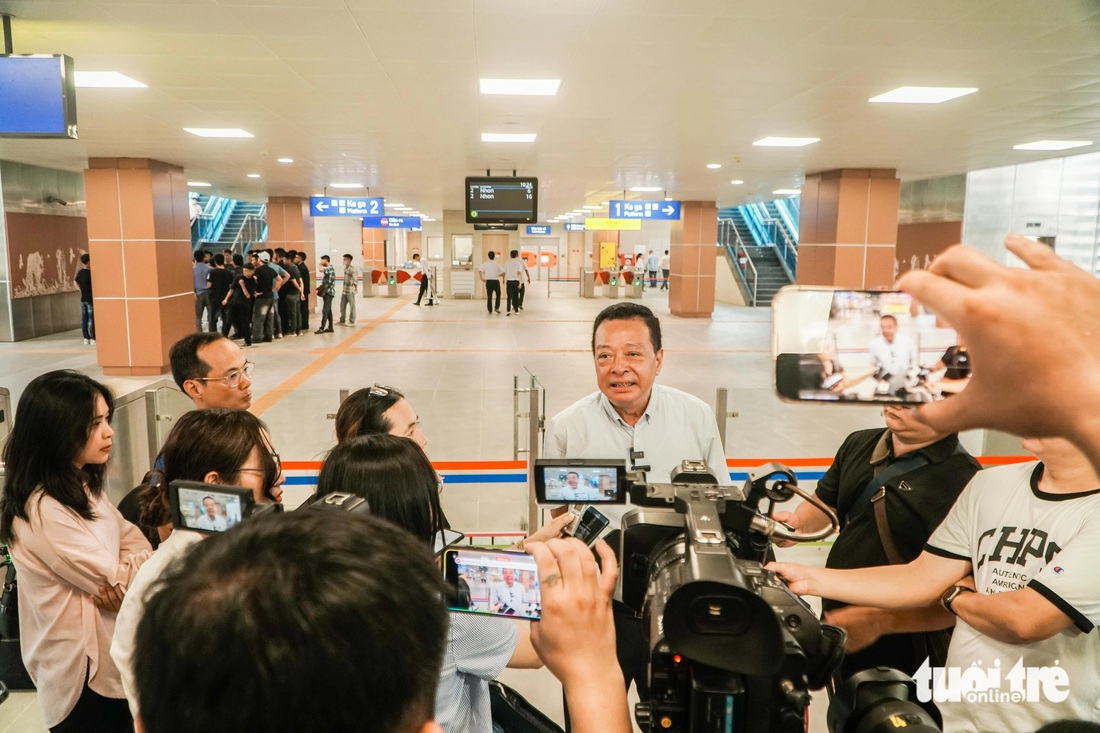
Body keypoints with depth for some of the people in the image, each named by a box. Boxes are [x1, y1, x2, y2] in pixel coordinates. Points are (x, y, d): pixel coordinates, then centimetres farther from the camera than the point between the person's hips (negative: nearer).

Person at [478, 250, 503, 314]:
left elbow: (480, 271, -10)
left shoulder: (485, 264, 2)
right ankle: (497, 307, 6)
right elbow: (503, 272, -5)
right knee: (498, 295, 16)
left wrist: (482, 278, -2)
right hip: (496, 281, -1)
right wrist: (498, 275, 14)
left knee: (489, 296, 6)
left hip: (488, 281, 1)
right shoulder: (497, 264, 0)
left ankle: (490, 311, 5)